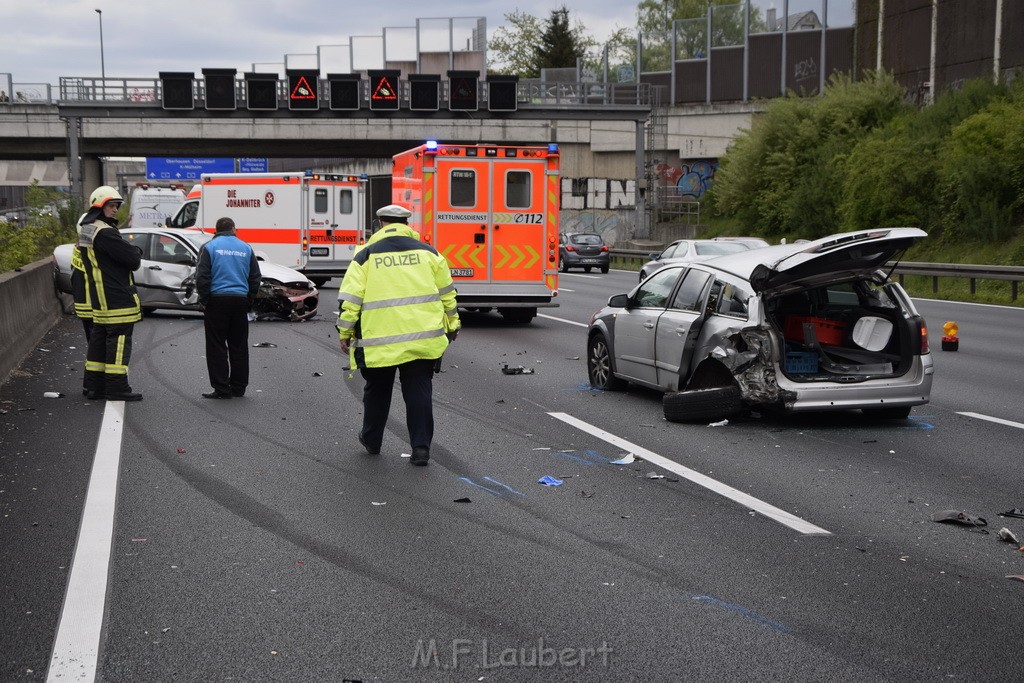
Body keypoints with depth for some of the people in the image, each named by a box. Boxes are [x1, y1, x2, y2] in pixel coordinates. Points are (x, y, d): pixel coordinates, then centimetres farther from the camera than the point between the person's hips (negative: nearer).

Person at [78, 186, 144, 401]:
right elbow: (133, 259, -19)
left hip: (99, 300, 10)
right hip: (117, 299, -10)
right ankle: (117, 388, -5)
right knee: (119, 339, -6)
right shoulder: (104, 233, -18)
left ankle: (94, 385, 20)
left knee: (99, 338, 15)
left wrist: (132, 253, 5)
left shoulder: (86, 230, 16)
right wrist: (137, 252, 3)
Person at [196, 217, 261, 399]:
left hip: (217, 300, -3)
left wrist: (204, 300, 2)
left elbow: (202, 276, -7)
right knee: (239, 346, 11)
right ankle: (238, 387, 14)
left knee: (217, 347, 0)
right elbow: (255, 278, 12)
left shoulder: (209, 247, -1)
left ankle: (221, 389, -2)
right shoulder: (246, 248, 10)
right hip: (240, 301, 3)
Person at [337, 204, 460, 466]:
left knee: (377, 391, 17)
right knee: (419, 391, 6)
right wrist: (452, 324, 23)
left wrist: (345, 332, 7)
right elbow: (446, 292, 12)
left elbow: (350, 299, -3)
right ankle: (421, 447, 2)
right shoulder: (427, 252, 6)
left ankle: (372, 440, 32)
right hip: (423, 337, 1)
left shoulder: (366, 256, 1)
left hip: (380, 339, -1)